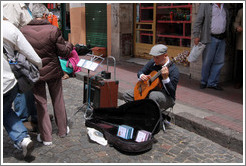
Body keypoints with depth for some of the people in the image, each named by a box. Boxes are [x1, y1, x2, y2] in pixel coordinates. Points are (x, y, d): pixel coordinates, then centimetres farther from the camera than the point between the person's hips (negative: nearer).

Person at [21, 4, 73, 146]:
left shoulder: (23, 31, -11)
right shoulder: (54, 30, -15)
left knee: (41, 103, 11)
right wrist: (69, 45, 12)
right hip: (53, 70, 0)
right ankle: (63, 130, 31)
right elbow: (64, 52, -9)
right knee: (58, 100, 17)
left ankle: (46, 137, 17)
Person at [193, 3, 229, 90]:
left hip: (222, 38, 6)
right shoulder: (205, 5, -2)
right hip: (210, 38, -6)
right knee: (207, 61, 0)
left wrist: (225, 36, 11)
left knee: (219, 62, 5)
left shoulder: (224, 8, 16)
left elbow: (226, 22, 21)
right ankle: (204, 82, 16)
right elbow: (198, 21, -6)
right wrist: (196, 36, -14)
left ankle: (212, 82, 15)